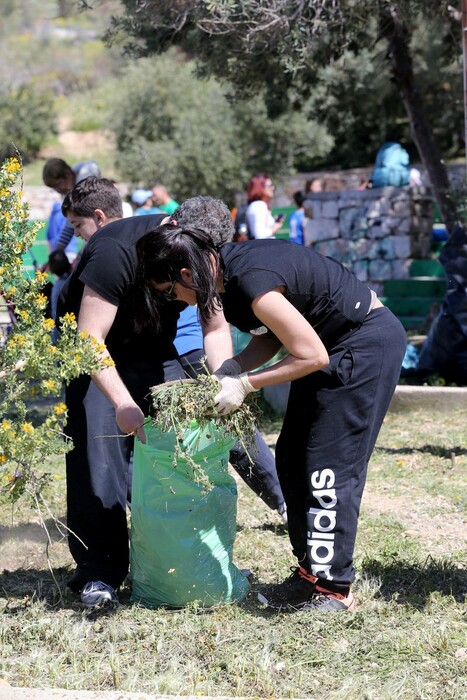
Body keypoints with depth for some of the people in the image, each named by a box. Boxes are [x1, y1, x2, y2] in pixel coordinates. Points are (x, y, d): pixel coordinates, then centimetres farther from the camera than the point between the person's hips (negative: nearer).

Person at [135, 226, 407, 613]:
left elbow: (312, 356, -25)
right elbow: (269, 338, 6)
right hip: (332, 343, 10)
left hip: (368, 342, -10)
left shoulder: (253, 283, -31)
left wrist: (245, 385, -19)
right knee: (292, 458, 9)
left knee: (329, 465, -9)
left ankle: (335, 589, -3)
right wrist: (228, 372, -10)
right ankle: (311, 572, 17)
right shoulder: (223, 266, -3)